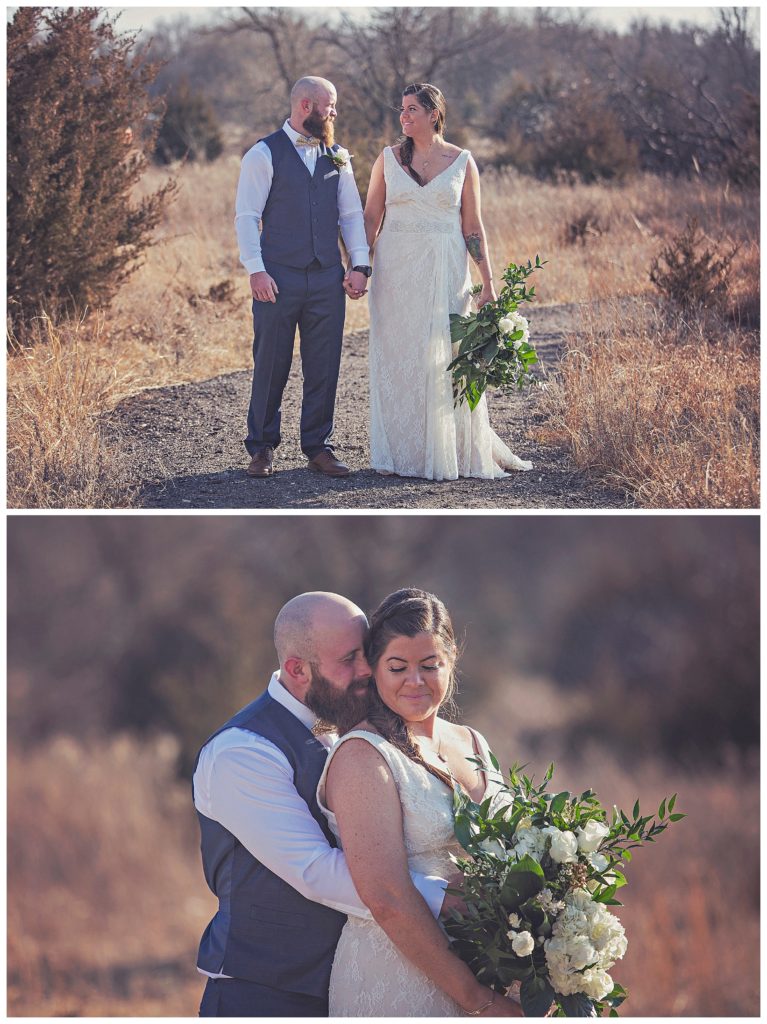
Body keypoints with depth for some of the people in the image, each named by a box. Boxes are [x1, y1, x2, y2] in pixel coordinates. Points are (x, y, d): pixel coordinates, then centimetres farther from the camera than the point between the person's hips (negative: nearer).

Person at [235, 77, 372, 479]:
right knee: (270, 365, 2)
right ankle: (262, 446, 12)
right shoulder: (264, 155, -2)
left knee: (324, 367, 5)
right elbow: (247, 216, -6)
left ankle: (318, 446, 14)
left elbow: (351, 213, 15)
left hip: (328, 279, 4)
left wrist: (359, 265, 3)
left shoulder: (336, 157, 13)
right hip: (279, 278, -4)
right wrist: (256, 270, -14)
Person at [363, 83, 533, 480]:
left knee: (445, 359, -1)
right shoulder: (389, 158, 5)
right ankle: (401, 453, 11)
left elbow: (473, 227, 4)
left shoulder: (462, 162, 2)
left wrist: (488, 283, 0)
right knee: (397, 359, 3)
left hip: (444, 271, -1)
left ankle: (451, 451, 11)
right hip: (396, 270, 1)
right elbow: (371, 218, 7)